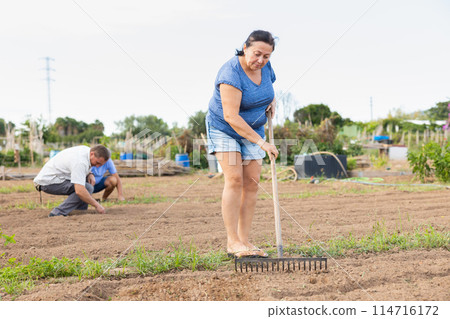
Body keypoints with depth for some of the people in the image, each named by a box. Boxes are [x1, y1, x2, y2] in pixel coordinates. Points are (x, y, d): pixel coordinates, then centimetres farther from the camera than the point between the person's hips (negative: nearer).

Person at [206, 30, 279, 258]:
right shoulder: (231, 74, -27)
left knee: (251, 183, -3)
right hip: (224, 128, -6)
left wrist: (272, 101, -1)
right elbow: (231, 116, -34)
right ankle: (232, 242, -14)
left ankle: (244, 240, 0)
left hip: (252, 130, 6)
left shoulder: (264, 66, -4)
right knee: (234, 179, -18)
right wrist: (261, 143, -34)